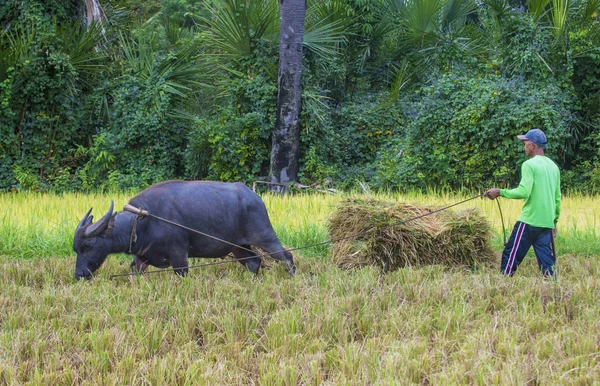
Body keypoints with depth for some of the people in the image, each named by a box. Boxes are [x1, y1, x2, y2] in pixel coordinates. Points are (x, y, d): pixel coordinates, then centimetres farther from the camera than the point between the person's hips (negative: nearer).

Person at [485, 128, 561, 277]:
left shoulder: (530, 165, -9)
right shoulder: (553, 166, 15)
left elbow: (524, 192, -19)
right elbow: (557, 198, 18)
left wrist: (500, 192, -10)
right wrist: (555, 221, 26)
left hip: (529, 220, -7)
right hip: (547, 223, 7)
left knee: (511, 255, 0)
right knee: (546, 261, 6)